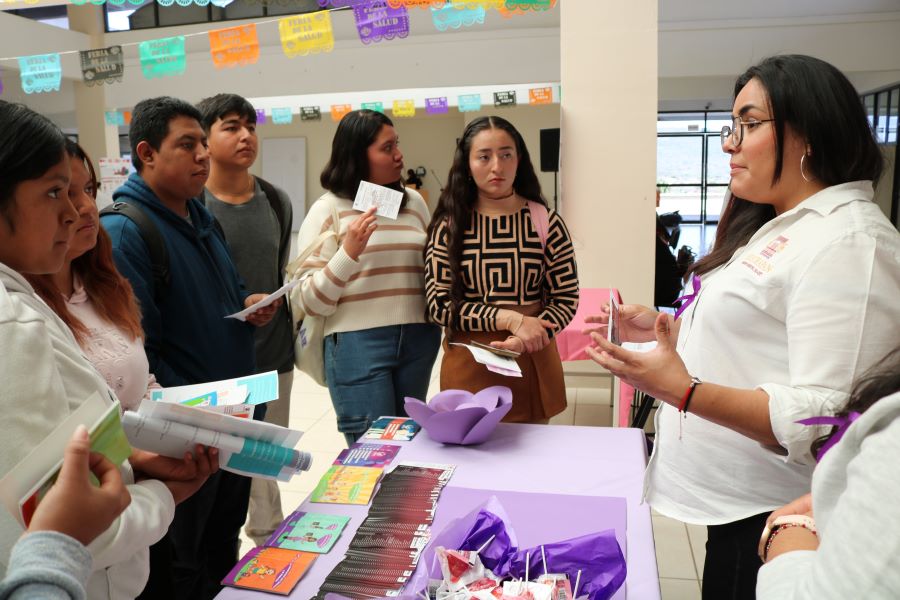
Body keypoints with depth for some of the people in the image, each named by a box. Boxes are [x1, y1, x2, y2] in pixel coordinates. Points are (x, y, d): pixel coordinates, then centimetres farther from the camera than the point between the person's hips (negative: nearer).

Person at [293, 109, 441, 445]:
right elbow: (311, 302, -7)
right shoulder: (328, 209, -2)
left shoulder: (414, 202, 10)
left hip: (417, 341, 5)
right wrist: (348, 251, -18)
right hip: (357, 344, -4)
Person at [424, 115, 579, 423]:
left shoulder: (546, 221, -3)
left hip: (532, 363, 1)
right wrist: (511, 319, -16)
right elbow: (440, 304, -6)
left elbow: (566, 299, -1)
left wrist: (523, 340, -17)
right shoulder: (449, 225, -3)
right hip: (468, 367, 0)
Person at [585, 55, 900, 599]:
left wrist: (684, 392, -34)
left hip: (773, 520, -9)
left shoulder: (848, 243, -21)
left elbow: (822, 420, -28)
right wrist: (663, 328, 8)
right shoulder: (780, 228, 10)